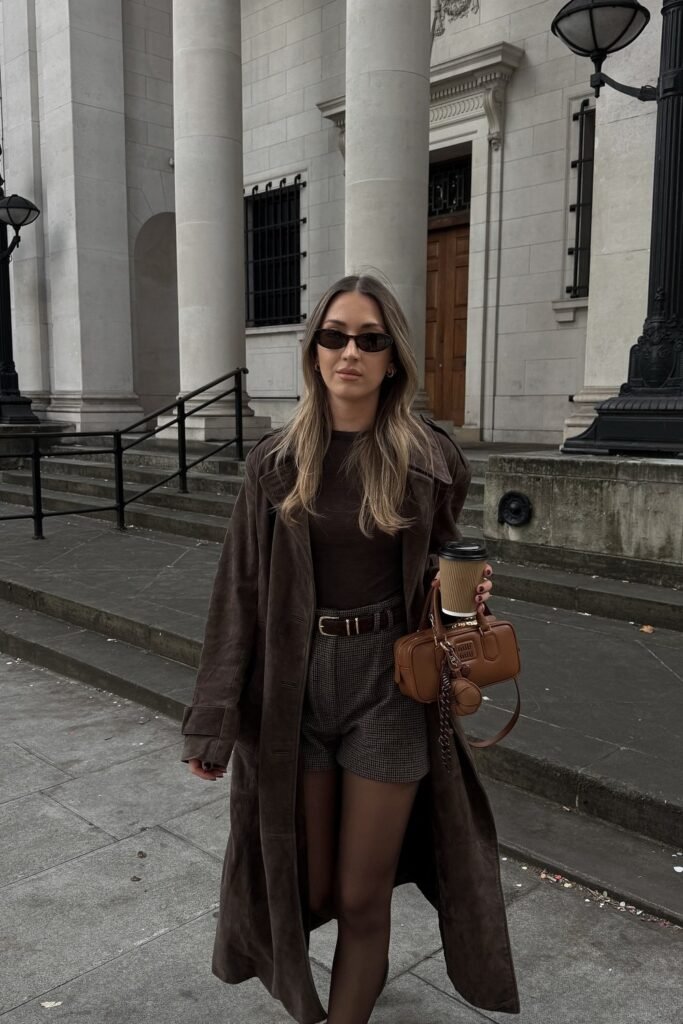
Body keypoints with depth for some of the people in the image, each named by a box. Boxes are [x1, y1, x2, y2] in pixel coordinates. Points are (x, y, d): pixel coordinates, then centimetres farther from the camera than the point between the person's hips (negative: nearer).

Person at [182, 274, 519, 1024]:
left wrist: (464, 590, -13)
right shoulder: (276, 462, -3)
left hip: (387, 686, -1)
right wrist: (212, 724, -2)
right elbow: (241, 589, -2)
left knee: (361, 897, 6)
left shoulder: (428, 459, -4)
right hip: (293, 688, 2)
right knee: (306, 887, 14)